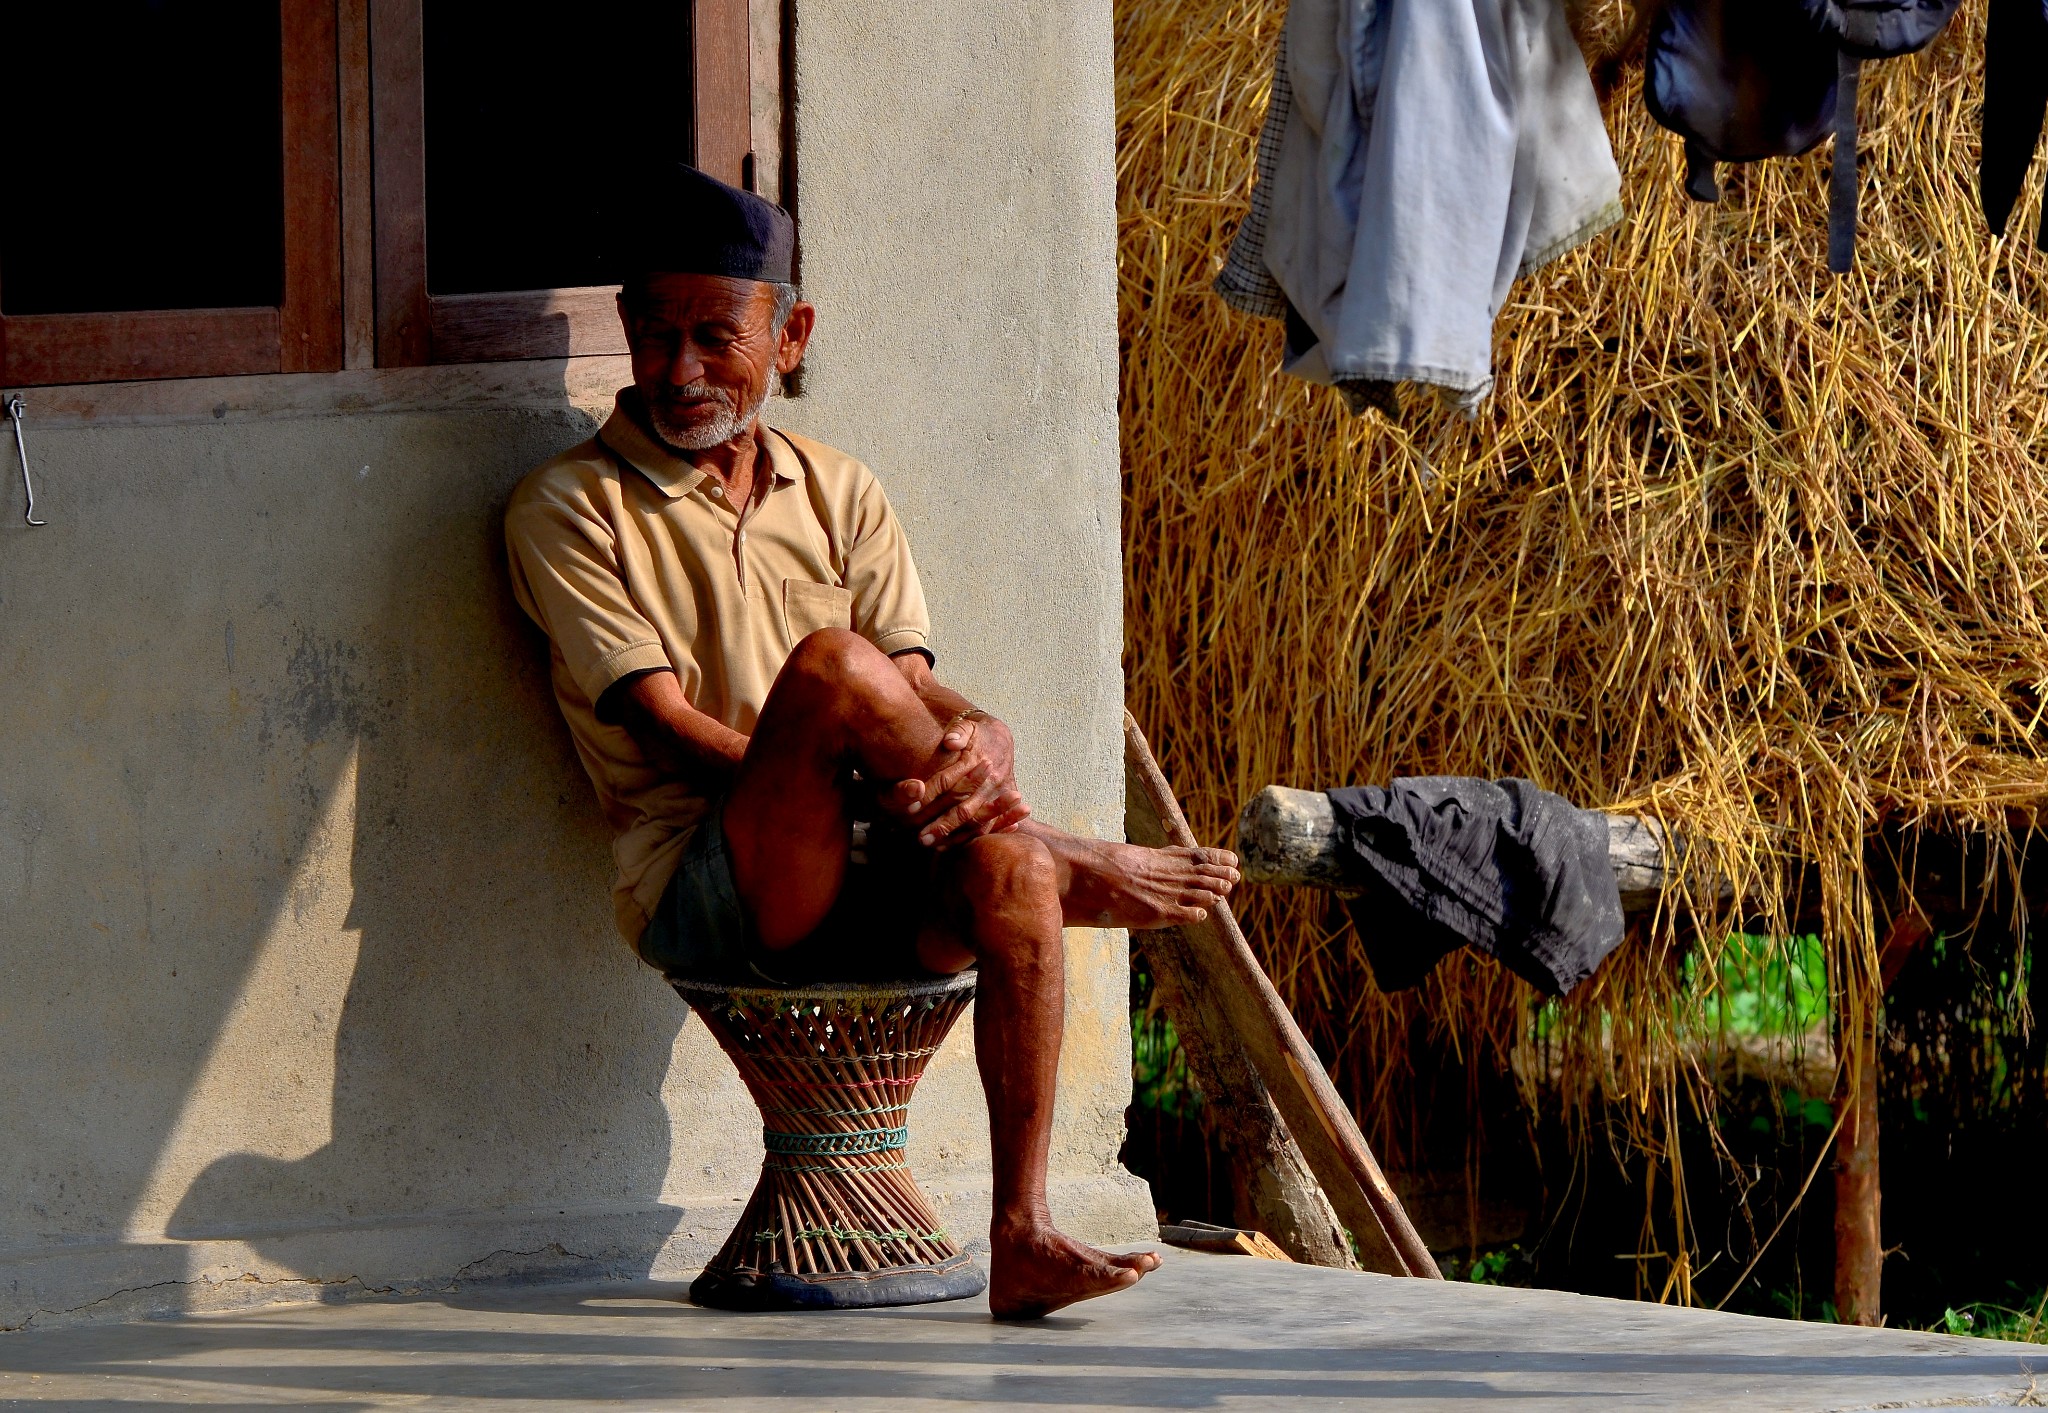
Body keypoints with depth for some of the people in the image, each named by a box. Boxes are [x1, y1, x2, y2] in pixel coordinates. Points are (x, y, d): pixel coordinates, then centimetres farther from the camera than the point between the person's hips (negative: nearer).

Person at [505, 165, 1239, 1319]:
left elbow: (921, 694, 8)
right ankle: (1070, 867, -13)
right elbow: (668, 730, -8)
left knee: (1000, 868, -30)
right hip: (704, 895, -4)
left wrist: (979, 742, -18)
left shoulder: (840, 497, 18)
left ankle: (1022, 1237, -32)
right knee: (828, 665, -31)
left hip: (867, 883, 4)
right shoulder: (571, 510, 2)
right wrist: (875, 792, -20)